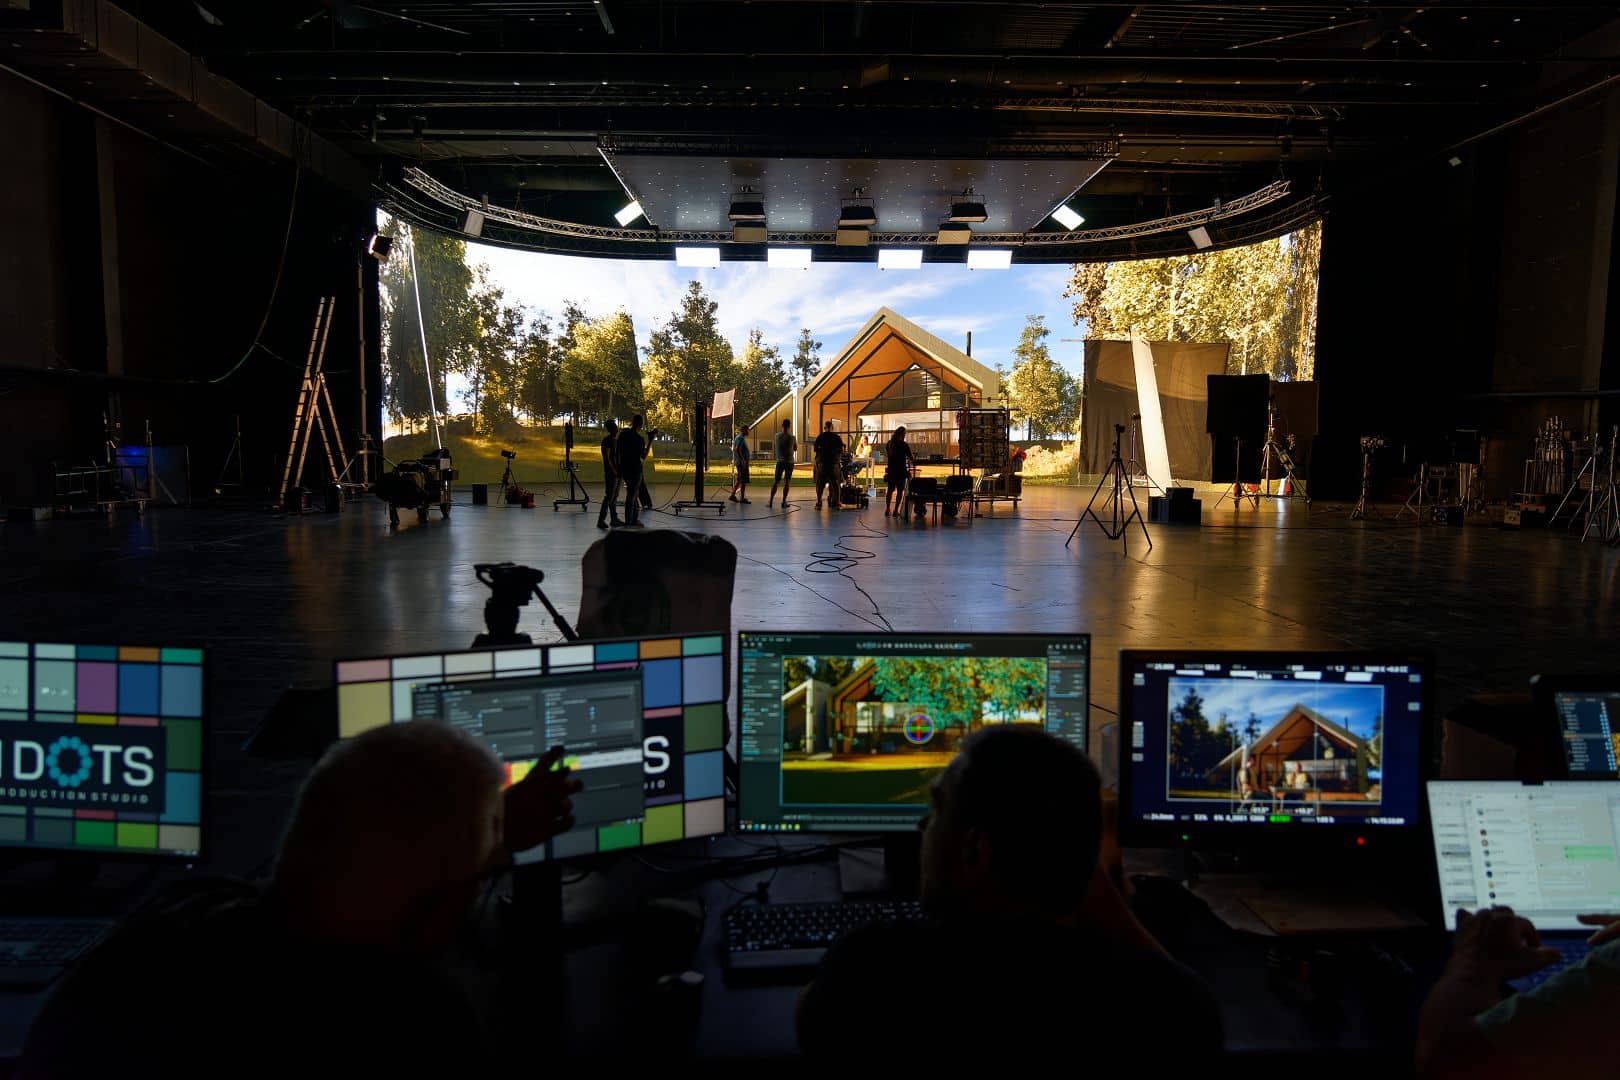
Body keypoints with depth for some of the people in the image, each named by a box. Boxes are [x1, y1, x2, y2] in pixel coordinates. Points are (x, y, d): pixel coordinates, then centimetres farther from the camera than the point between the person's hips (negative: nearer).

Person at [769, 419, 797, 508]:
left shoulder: (777, 435, -3)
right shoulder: (792, 438, -6)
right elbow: (795, 449, 8)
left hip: (780, 461, 1)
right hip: (790, 461, -1)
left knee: (775, 481, 8)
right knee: (787, 482, 4)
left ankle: (771, 501, 7)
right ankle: (784, 502, 3)